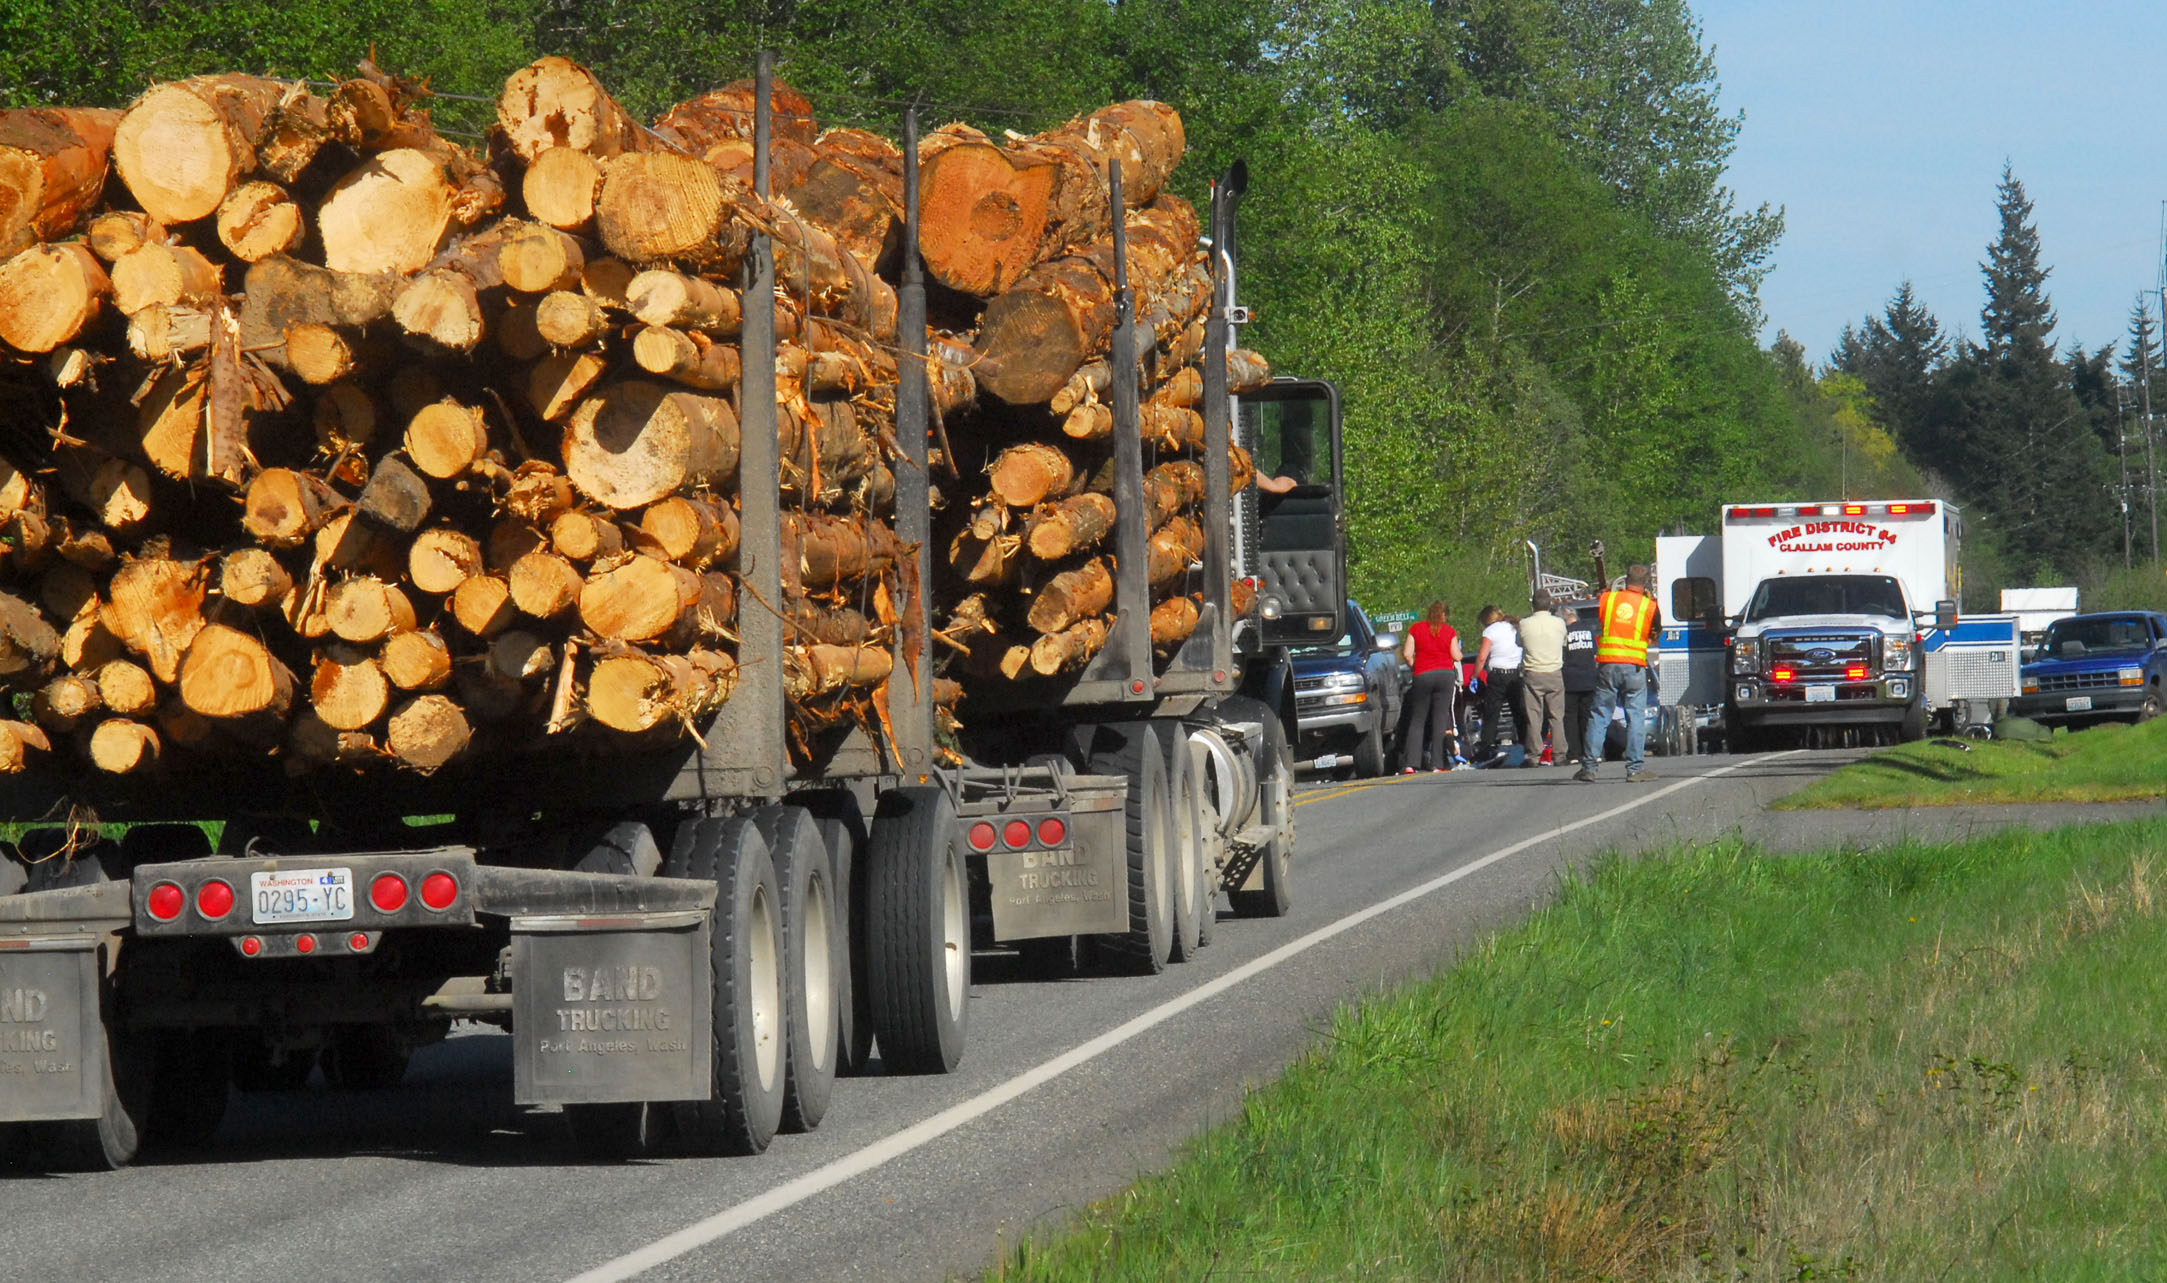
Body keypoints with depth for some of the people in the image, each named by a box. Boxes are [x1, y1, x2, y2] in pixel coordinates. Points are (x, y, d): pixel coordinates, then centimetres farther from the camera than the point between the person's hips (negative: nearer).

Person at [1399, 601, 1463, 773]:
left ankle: (1410, 763, -5)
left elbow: (1407, 653, -3)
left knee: (1417, 720, 5)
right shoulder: (1449, 631, 1)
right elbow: (1456, 656, -1)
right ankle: (1438, 763, -3)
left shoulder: (1416, 628, 2)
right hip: (1446, 674, 0)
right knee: (1440, 718, 3)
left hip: (1423, 675, 0)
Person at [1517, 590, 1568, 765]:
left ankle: (1534, 755, 1)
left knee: (1534, 717, 3)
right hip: (1555, 674, 1)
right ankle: (1559, 754, 6)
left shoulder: (1524, 624, -7)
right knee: (1556, 716, 7)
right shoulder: (1559, 624, -5)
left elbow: (1520, 644, 6)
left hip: (1532, 675, -1)